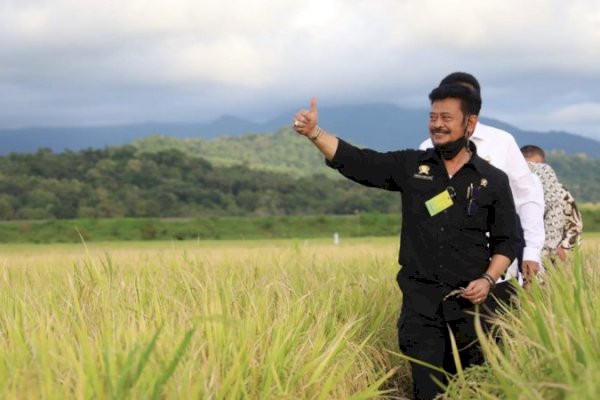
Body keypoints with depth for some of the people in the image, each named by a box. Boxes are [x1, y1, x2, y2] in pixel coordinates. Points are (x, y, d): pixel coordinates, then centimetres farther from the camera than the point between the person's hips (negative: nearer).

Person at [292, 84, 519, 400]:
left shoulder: (493, 180, 3)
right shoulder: (410, 166, 6)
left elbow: (506, 241, 5)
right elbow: (356, 162, 1)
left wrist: (488, 279, -12)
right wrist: (314, 132, -13)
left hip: (469, 302, 0)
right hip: (420, 302, 1)